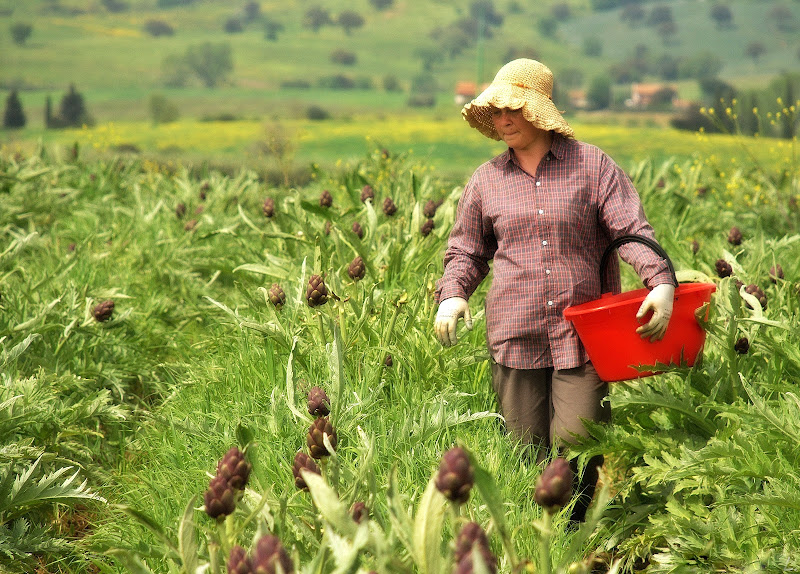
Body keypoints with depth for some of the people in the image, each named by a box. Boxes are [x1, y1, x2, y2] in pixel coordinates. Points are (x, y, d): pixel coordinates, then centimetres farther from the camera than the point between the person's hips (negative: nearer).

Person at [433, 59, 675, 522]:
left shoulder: (592, 165, 3)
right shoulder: (487, 180, 11)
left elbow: (633, 231, -4)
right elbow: (466, 251, 19)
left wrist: (662, 281, -21)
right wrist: (452, 294, -1)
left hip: (582, 333, -2)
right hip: (517, 337, 2)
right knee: (529, 453, 4)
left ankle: (575, 529, 17)